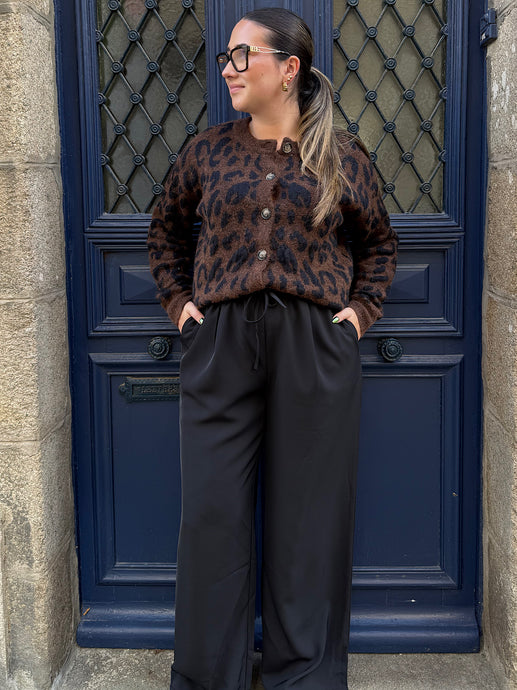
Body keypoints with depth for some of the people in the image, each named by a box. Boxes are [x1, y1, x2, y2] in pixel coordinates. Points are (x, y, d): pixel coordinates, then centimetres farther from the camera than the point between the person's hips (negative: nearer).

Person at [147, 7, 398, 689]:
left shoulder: (342, 155, 4)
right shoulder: (208, 150, 8)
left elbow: (380, 241, 18)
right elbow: (166, 227, 22)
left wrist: (362, 307, 6)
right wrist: (178, 299, 11)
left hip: (316, 344, -1)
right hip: (221, 342, 1)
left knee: (311, 510, 6)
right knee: (212, 509, 4)